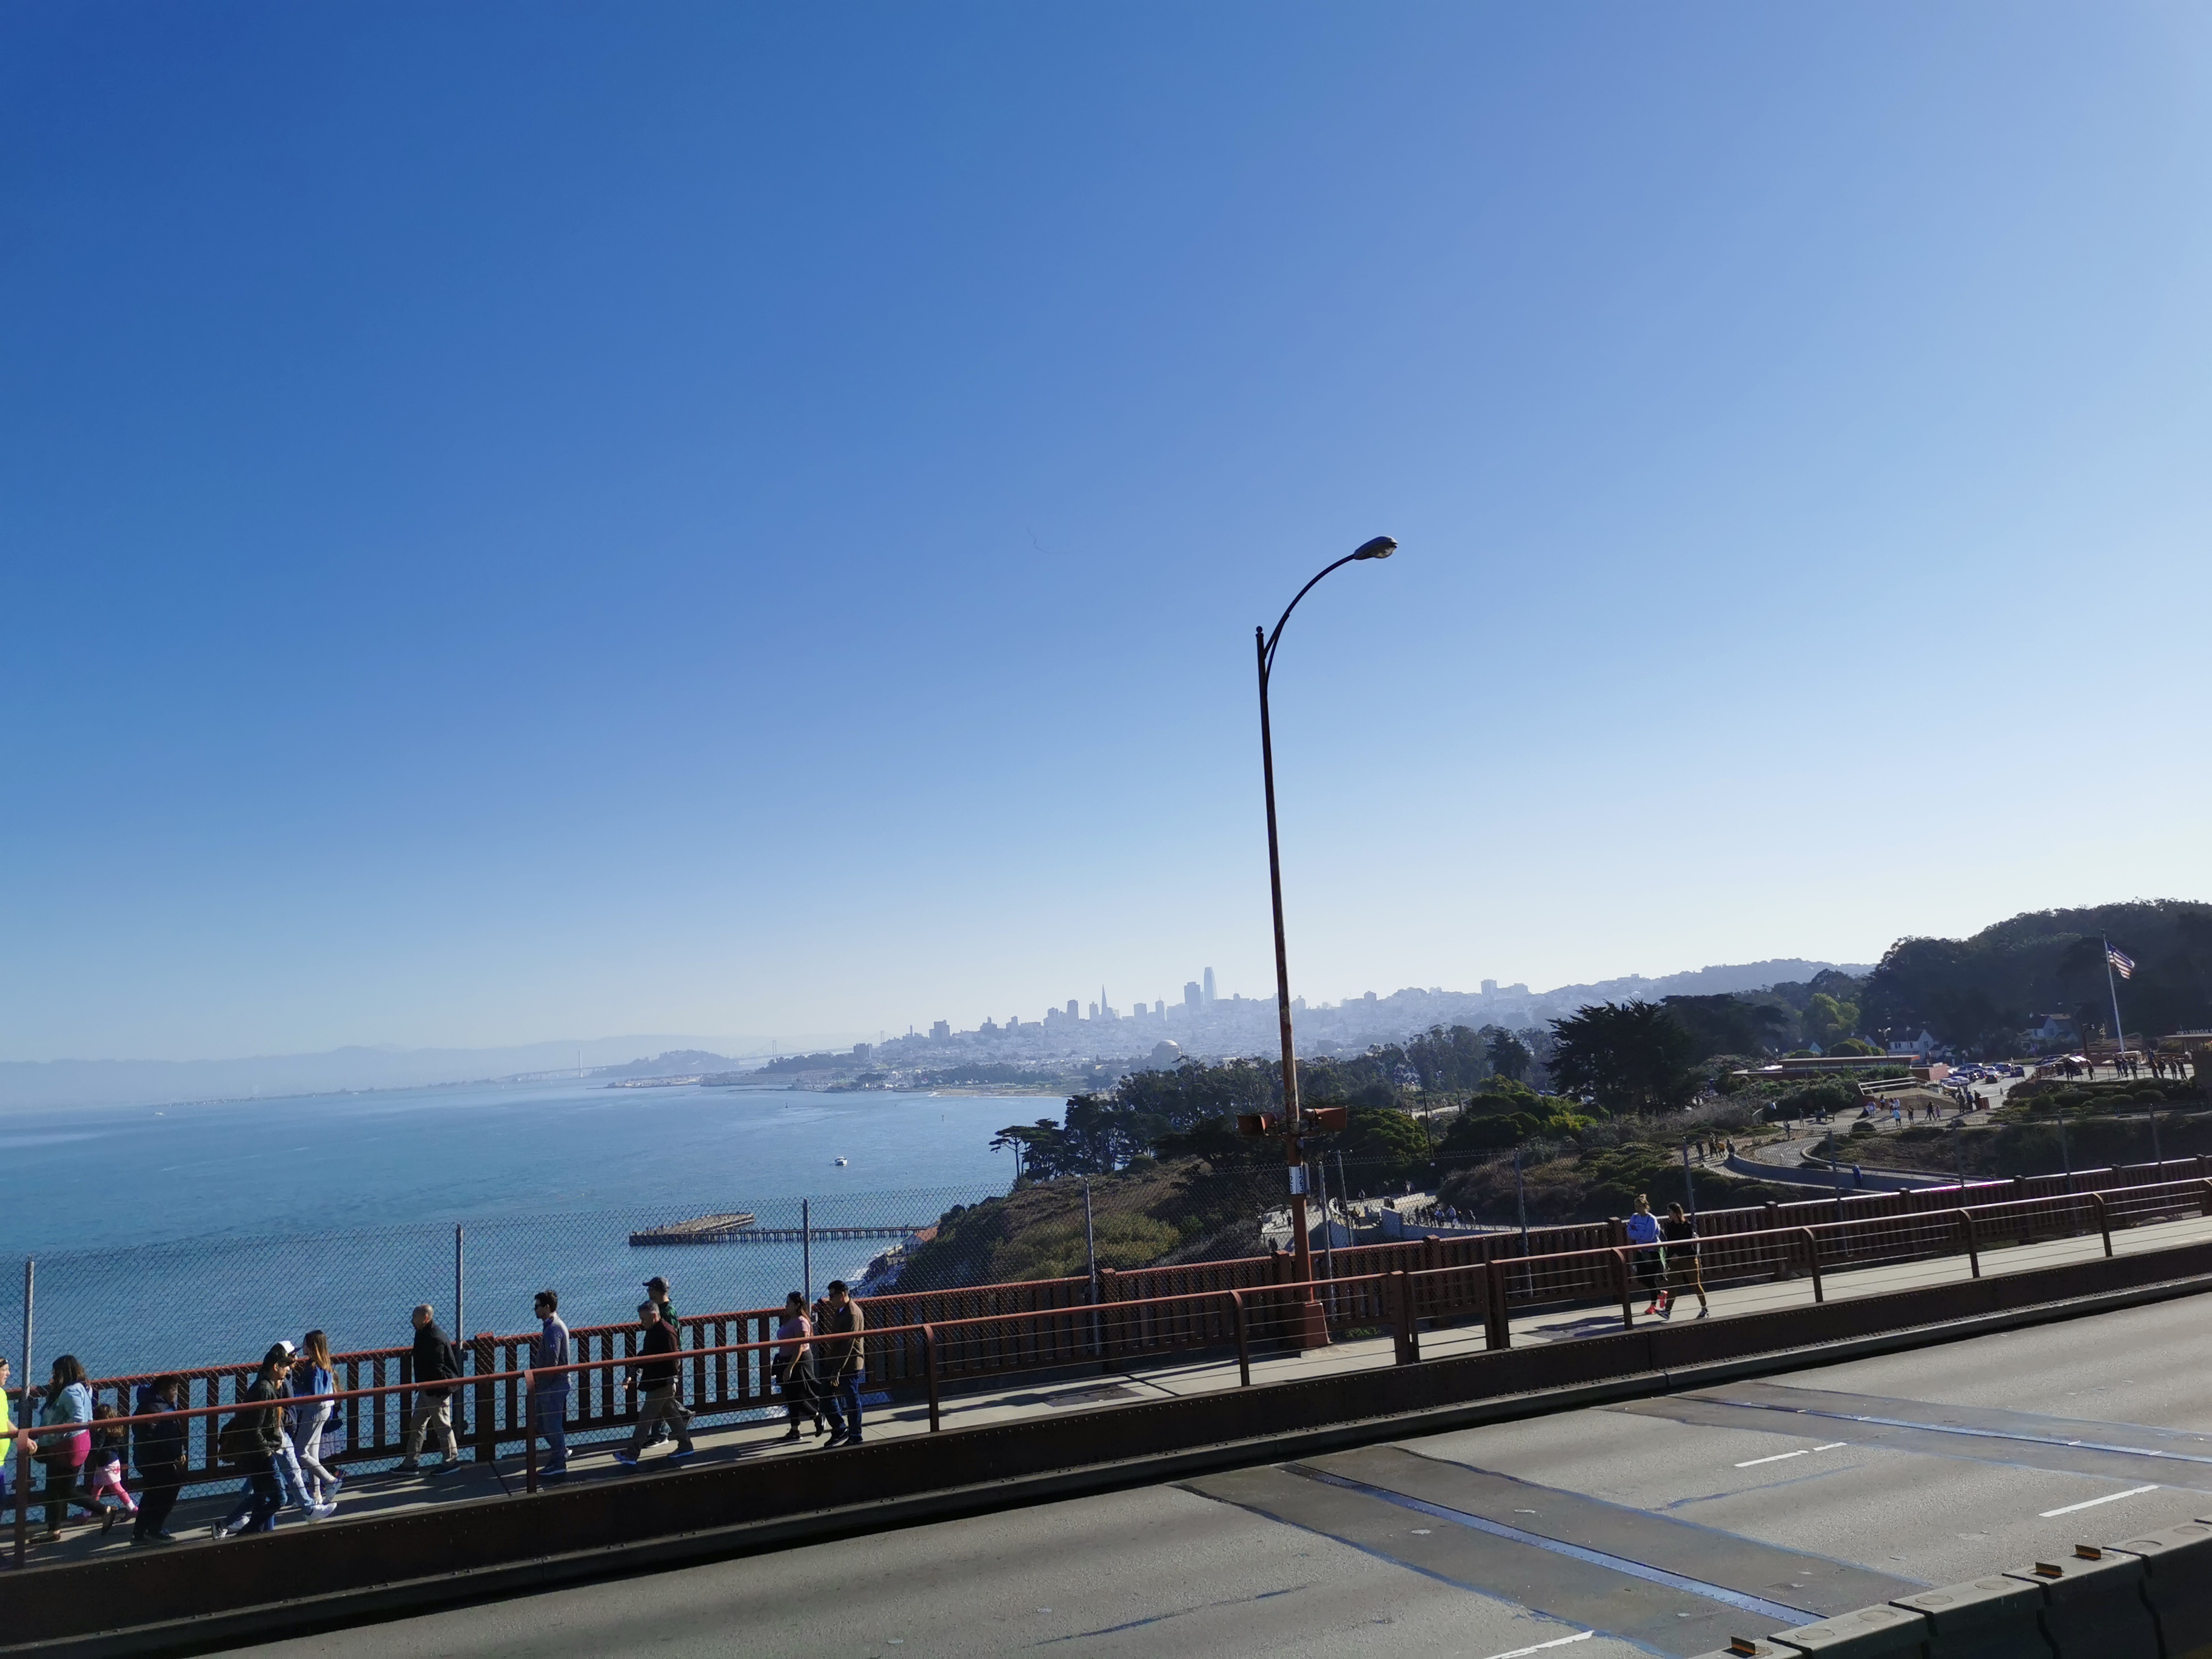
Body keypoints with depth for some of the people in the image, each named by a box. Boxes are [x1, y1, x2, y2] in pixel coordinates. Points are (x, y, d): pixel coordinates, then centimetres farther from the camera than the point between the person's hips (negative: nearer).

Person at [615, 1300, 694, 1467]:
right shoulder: (652, 1331, 10)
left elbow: (672, 1359, -23)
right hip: (655, 1382, 10)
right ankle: (685, 1447, 24)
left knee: (646, 1418, -2)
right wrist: (632, 1375, 13)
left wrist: (672, 1382, -22)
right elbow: (644, 1355, 18)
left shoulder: (666, 1332, -21)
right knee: (670, 1413, 16)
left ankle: (631, 1454, 6)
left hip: (663, 1383, -10)